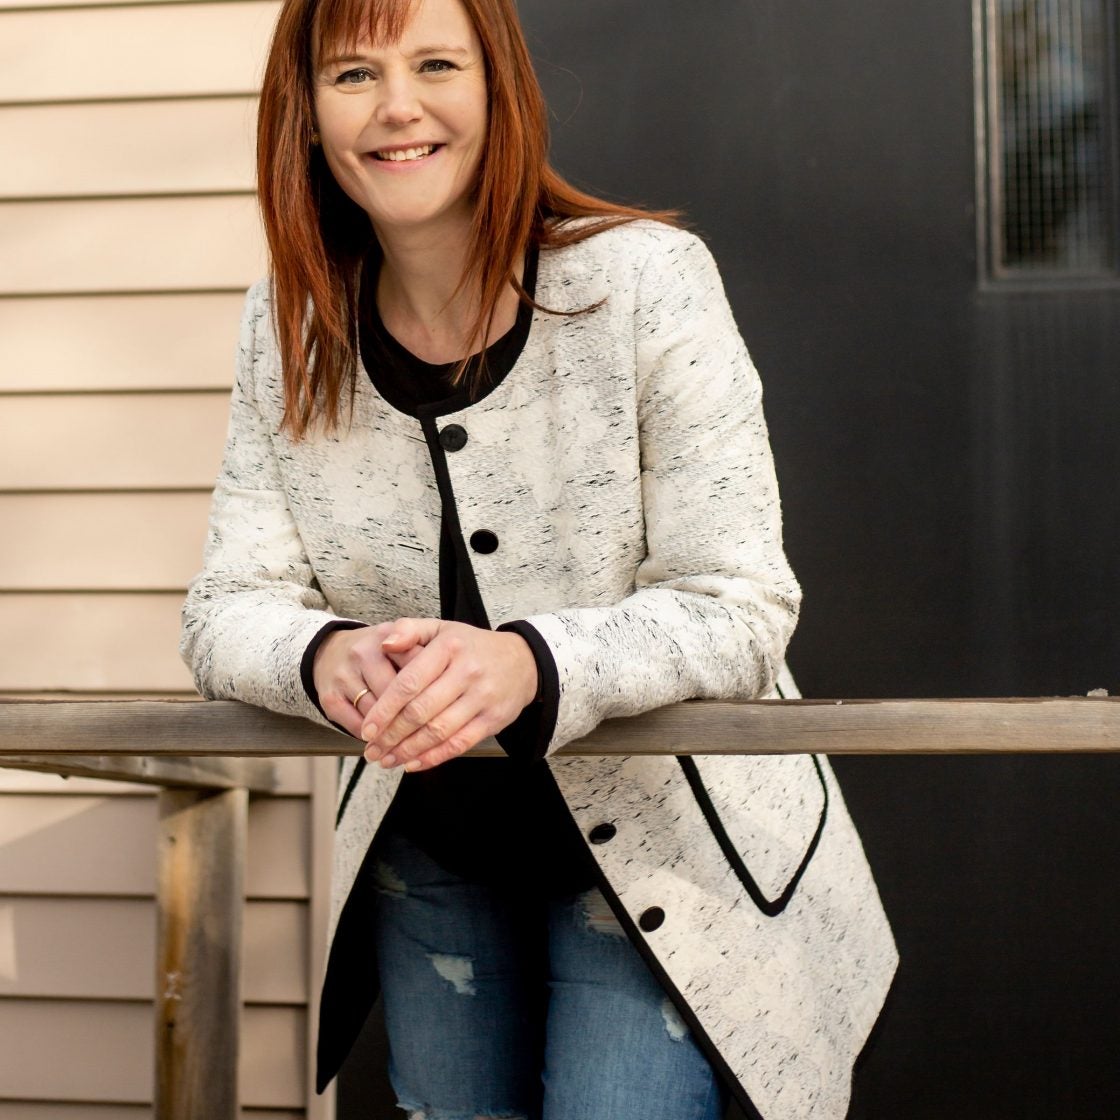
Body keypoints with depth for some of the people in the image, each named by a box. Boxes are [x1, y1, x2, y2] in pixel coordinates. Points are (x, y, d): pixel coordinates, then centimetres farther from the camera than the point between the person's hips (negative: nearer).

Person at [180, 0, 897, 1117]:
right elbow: (228, 606, -5)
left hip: (658, 838, -4)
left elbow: (739, 609, -19)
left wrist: (533, 661, -38)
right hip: (427, 848, 4)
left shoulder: (646, 281, -17)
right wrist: (325, 657, -30)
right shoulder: (288, 329, -5)